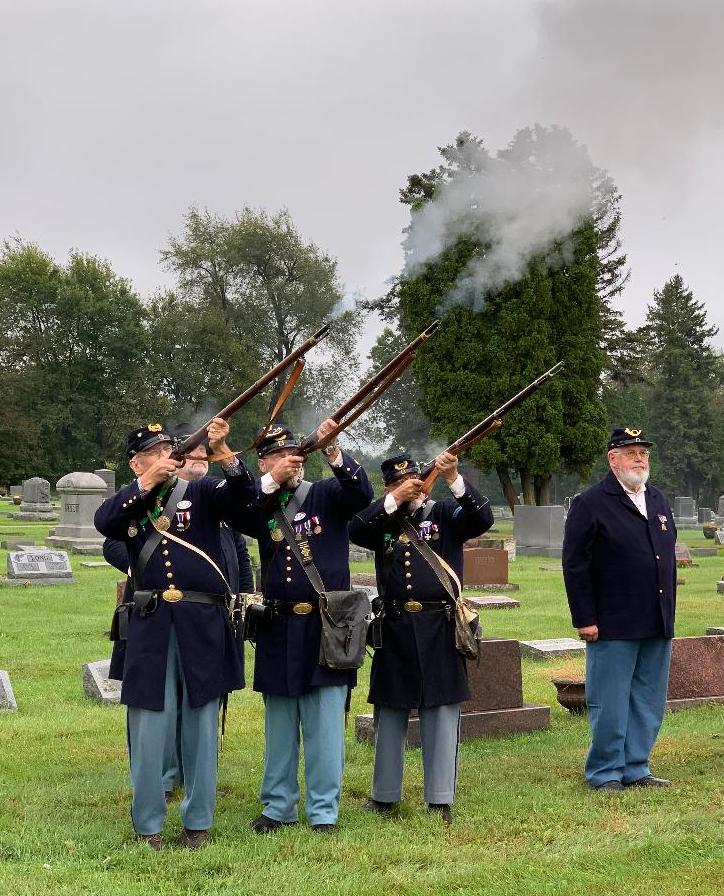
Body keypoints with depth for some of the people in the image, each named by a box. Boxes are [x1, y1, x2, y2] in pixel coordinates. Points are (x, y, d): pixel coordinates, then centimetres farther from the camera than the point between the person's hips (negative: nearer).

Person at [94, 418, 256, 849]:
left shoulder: (203, 493, 6)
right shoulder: (128, 503, 11)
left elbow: (245, 496, -11)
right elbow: (104, 522, -11)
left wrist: (223, 452, -27)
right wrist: (148, 483, -18)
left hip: (203, 626, -1)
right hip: (151, 626, 1)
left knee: (201, 723, 7)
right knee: (149, 725, 2)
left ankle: (198, 821, 20)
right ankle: (148, 825, 16)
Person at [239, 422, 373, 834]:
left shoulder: (327, 495, 3)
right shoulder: (260, 505, 8)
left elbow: (362, 492, -16)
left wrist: (334, 453, -30)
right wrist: (272, 482, -27)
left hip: (325, 626, -2)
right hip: (278, 629, 3)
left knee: (325, 724, 0)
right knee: (280, 724, 12)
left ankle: (323, 812, 10)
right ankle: (279, 806, 23)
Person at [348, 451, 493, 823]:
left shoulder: (446, 513, 5)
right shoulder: (382, 519, 9)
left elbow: (483, 519, -12)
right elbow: (355, 531, -10)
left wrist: (453, 479, -25)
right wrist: (393, 500, -18)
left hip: (439, 628, -2)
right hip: (394, 628, 2)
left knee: (441, 712, 1)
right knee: (390, 713, 11)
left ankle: (440, 800, 10)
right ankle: (384, 794, 23)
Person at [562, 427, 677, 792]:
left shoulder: (658, 502, 16)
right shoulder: (591, 503, -6)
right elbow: (574, 565, -9)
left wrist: (669, 612, 16)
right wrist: (584, 619, -13)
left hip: (657, 626, 7)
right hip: (612, 626, -7)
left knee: (648, 703, 12)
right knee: (609, 704, 1)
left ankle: (635, 768, 23)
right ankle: (605, 773, 13)